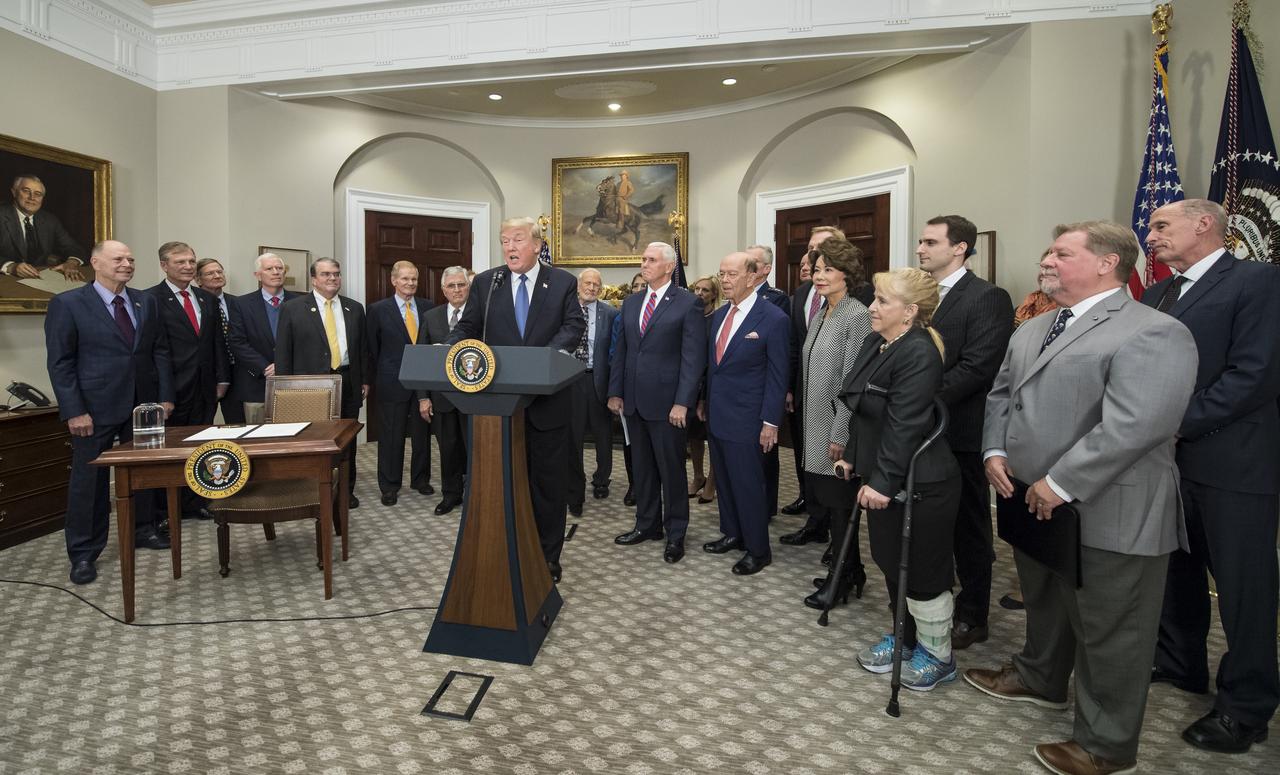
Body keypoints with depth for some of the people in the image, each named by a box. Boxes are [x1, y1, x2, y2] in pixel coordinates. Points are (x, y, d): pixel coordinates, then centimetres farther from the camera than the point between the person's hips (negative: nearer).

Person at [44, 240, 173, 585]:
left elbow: (160, 351, 9)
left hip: (143, 403, 4)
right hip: (95, 407, -4)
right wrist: (74, 411, -13)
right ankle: (84, 553, 15)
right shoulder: (67, 304, -4)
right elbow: (60, 362, -7)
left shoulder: (147, 302, 8)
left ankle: (142, 530, 29)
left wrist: (165, 396, 2)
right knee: (89, 479, 4)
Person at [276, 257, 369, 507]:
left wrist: (365, 379, 9)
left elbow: (362, 348, 13)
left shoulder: (354, 308, 10)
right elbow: (283, 351, 0)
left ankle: (347, 490, 22)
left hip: (348, 384, 3)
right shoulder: (293, 308, 0)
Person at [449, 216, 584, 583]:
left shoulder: (563, 282, 1)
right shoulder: (486, 282, 6)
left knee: (549, 480, 9)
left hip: (547, 398, -1)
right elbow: (467, 327, 5)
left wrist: (551, 355, -28)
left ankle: (548, 555, 24)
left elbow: (574, 325, -9)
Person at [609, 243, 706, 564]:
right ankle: (647, 525, 29)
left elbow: (693, 357, -11)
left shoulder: (688, 303, -6)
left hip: (667, 402, -5)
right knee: (642, 467, 14)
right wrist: (615, 392, 7)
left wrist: (683, 402, -16)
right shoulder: (630, 303, 12)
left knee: (671, 469, 5)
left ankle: (675, 533, 19)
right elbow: (621, 351, 14)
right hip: (634, 401, 6)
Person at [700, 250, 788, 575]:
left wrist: (770, 422, -13)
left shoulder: (773, 319, -12)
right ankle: (732, 533, 34)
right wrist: (704, 400, 15)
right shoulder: (718, 315, 9)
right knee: (724, 479, 17)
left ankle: (758, 550, 18)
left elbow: (777, 376, -12)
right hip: (716, 415, 7)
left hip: (745, 418, -7)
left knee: (748, 484, 2)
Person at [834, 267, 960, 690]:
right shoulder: (876, 342, 5)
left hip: (918, 484, -9)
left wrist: (883, 481, -24)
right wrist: (852, 456, 15)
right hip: (882, 477, 9)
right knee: (891, 562, 20)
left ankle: (938, 655, 29)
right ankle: (905, 637, 39)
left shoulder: (919, 353, -22)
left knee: (923, 572, 8)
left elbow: (904, 425, -25)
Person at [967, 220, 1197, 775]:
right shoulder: (1031, 330, 12)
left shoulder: (1152, 333, -16)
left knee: (1108, 633, 9)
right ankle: (1040, 678, 49)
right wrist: (995, 449, 0)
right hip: (1037, 505, 8)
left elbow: (1133, 425, -26)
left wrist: (1061, 484, -25)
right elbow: (1001, 392, 17)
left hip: (1107, 516, -8)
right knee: (1043, 603, 26)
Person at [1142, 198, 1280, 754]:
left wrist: (1176, 422, -19)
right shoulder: (1156, 295, 13)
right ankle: (1179, 665, 36)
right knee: (1175, 570, 18)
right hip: (1166, 458, 7)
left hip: (1231, 460, -7)